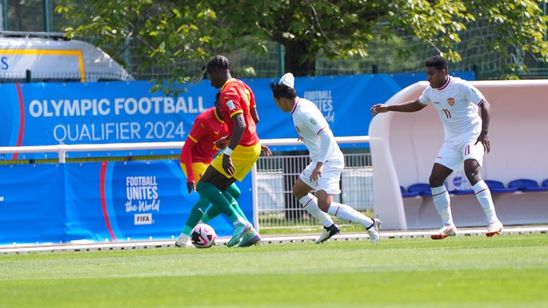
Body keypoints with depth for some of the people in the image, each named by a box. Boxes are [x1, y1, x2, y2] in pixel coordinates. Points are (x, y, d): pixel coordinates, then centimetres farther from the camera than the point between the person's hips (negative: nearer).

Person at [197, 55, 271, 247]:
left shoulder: (228, 93, -17)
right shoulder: (241, 86, 12)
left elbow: (240, 125, -28)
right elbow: (254, 119, 22)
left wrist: (227, 153, -32)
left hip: (241, 150, -10)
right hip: (253, 147, 10)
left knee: (204, 185, -6)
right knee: (218, 189, 14)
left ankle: (239, 223, -15)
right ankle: (248, 231, 7)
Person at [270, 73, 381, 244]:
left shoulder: (304, 113, -23)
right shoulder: (301, 103, 6)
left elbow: (326, 136, -31)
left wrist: (319, 165, -36)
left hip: (328, 161, -11)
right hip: (319, 161, 11)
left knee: (324, 205, -23)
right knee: (298, 191, 25)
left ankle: (369, 223, -19)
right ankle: (329, 226, 28)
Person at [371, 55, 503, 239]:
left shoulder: (461, 87, -16)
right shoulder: (431, 91, 6)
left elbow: (485, 105, -15)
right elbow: (416, 105, 25)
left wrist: (484, 133, -25)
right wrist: (388, 108, 20)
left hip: (471, 136, -8)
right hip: (451, 141, 8)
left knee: (471, 172, -29)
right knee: (435, 179, -1)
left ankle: (493, 222, -28)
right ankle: (448, 226, 9)